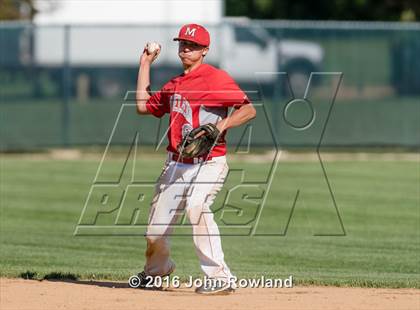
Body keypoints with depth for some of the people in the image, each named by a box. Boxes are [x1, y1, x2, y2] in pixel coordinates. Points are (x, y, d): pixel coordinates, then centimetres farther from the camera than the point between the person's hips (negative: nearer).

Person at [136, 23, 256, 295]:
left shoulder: (216, 78, -7)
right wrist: (145, 65, 21)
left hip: (208, 163, -7)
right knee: (155, 231, 6)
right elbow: (144, 105, 21)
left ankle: (221, 278, -32)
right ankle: (157, 269, 39)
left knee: (197, 206, -34)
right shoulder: (174, 85, 17)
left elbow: (249, 109, -12)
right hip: (176, 164, 7)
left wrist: (221, 125, -27)